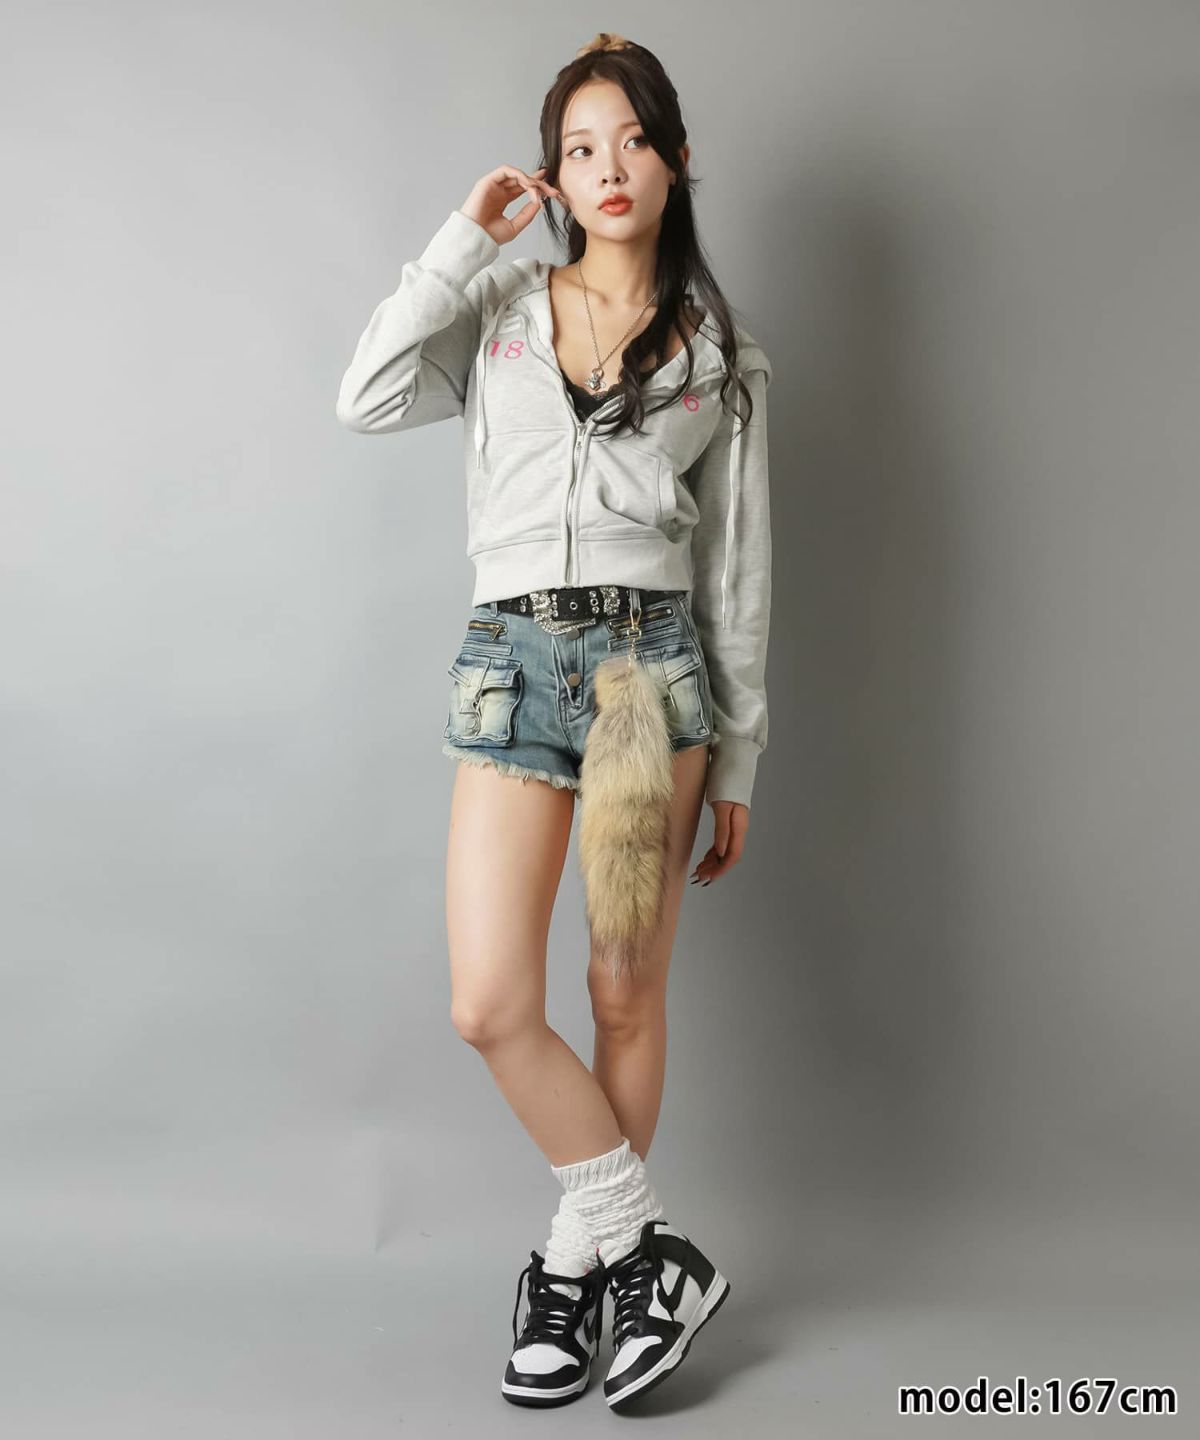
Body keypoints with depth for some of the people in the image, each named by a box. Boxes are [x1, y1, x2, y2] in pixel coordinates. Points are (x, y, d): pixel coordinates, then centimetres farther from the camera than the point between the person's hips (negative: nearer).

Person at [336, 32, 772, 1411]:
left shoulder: (717, 352, 11)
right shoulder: (504, 306, 14)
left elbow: (736, 565, 11)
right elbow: (368, 400, -3)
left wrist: (738, 756, 8)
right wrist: (464, 239, 1)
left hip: (650, 660, -1)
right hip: (509, 658, 1)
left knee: (627, 997, 3)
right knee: (491, 1008, -7)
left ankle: (578, 1261, 22)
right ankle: (649, 1248, 11)